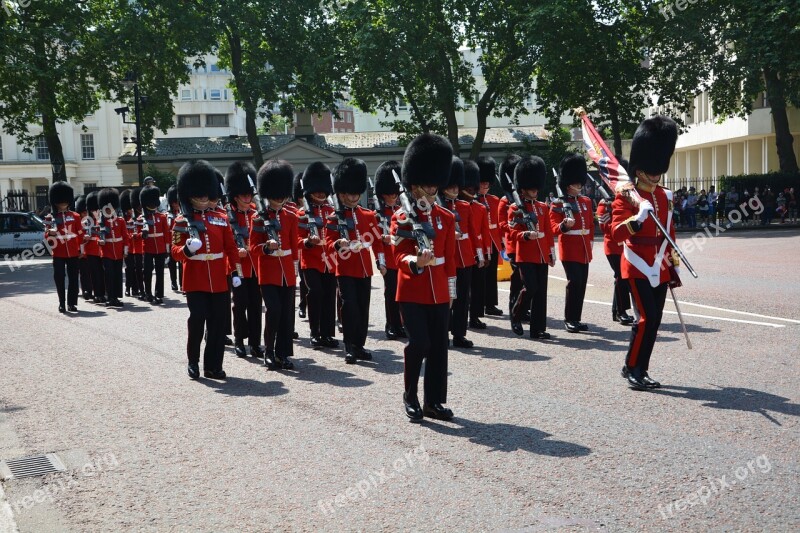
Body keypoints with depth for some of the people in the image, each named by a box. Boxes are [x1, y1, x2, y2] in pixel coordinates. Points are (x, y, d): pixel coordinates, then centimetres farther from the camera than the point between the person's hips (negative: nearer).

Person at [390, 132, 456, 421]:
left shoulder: (447, 218, 7)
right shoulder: (401, 218, -4)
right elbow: (400, 256, -12)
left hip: (438, 293, 4)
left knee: (439, 347, 6)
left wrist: (451, 291, 12)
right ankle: (410, 396, 10)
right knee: (419, 343, -10)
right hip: (412, 292, -4)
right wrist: (416, 262, -34)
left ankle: (434, 402, 17)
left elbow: (450, 258, 12)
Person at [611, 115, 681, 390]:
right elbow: (617, 234, -18)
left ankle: (641, 370, 17)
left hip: (660, 269, 6)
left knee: (654, 321, 7)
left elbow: (670, 235, 18)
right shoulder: (625, 196, -7)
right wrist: (640, 215, -31)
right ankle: (632, 368, 1)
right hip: (639, 267, -6)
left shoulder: (666, 197, 12)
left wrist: (674, 268, 17)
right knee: (646, 318, -13)